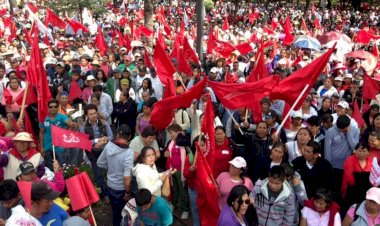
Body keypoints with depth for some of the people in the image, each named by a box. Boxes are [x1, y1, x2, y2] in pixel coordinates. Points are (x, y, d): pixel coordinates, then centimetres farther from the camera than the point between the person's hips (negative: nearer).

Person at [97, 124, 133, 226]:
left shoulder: (108, 146, -12)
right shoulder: (128, 152, -28)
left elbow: (100, 163, 2)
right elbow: (127, 177, -29)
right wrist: (128, 192, -14)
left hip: (110, 185, 5)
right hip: (121, 189, -5)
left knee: (115, 211, 27)